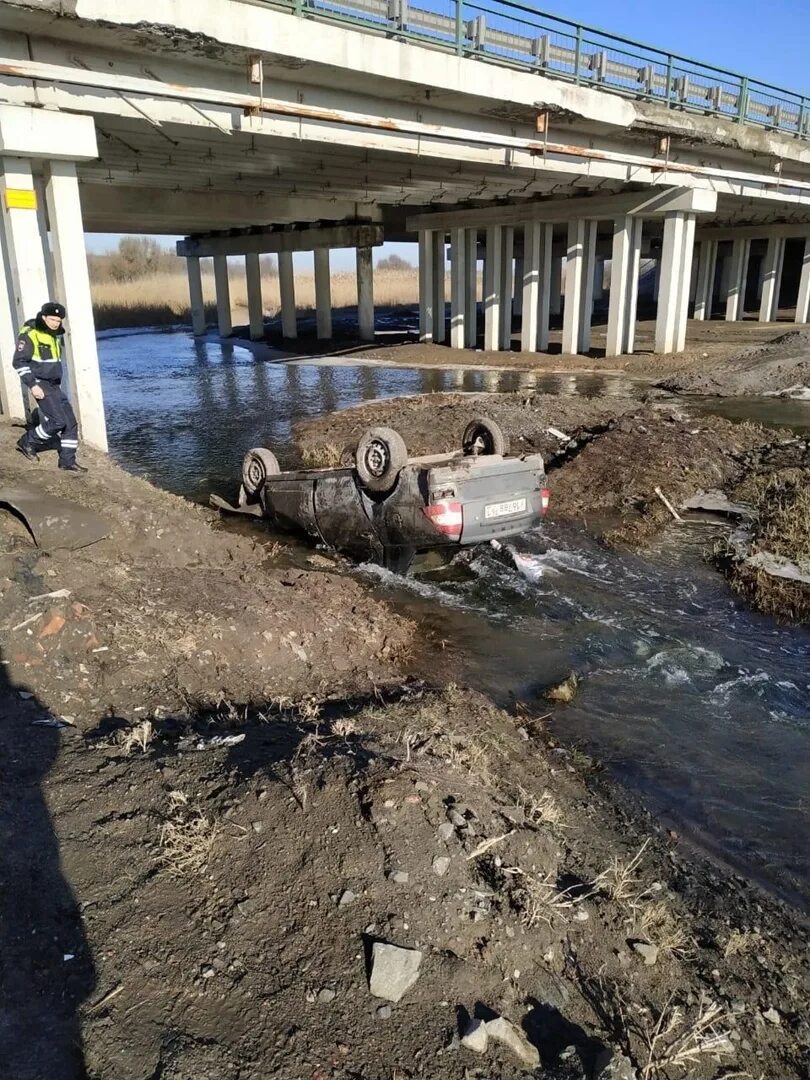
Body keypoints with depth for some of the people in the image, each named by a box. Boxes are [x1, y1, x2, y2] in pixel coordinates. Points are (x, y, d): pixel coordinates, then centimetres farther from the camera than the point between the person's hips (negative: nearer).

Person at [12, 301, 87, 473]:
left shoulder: (55, 334, 13)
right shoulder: (30, 334, -12)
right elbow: (19, 362, -14)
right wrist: (32, 385, -19)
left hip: (54, 385, 8)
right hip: (40, 384, -8)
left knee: (70, 422, 1)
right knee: (57, 421, -15)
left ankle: (67, 460, 7)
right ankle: (27, 442, 7)